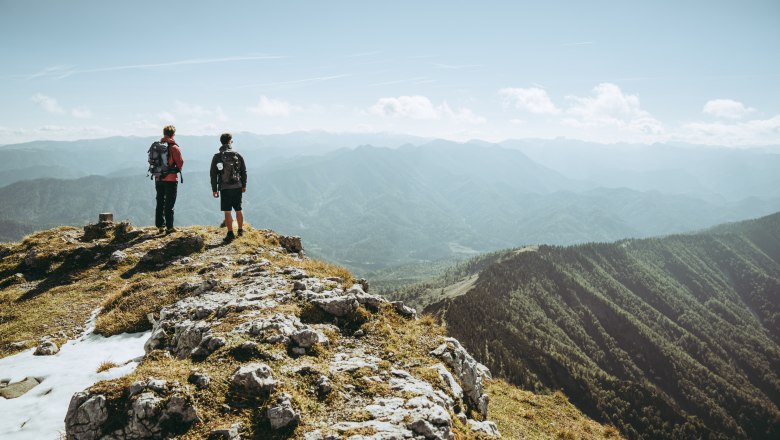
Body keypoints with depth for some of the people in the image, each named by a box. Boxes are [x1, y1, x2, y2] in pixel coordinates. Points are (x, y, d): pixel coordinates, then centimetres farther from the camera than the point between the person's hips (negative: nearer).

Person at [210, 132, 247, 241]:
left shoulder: (217, 157, -3)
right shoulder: (237, 155, 2)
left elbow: (213, 174, -3)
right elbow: (243, 171, 6)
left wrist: (214, 189, 3)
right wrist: (244, 185, 17)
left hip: (225, 188, -2)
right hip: (237, 187, 2)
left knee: (227, 212, 1)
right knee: (238, 210, 14)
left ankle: (230, 233, 2)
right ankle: (240, 231, 24)